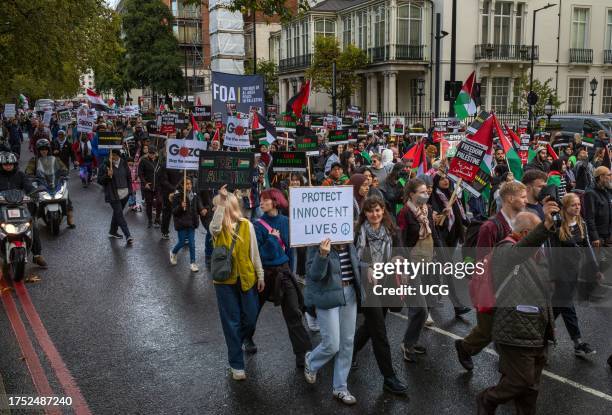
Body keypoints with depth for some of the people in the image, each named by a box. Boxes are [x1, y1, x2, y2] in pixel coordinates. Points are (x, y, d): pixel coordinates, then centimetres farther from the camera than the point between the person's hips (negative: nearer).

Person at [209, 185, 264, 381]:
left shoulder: (246, 225, -3)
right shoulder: (218, 227, -4)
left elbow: (254, 252, 2)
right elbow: (214, 228, -31)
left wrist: (260, 276, 4)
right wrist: (221, 202, -33)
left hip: (247, 279, 1)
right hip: (225, 280, -1)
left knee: (250, 320, 10)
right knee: (232, 323, 3)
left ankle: (235, 344, 41)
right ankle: (236, 364, 14)